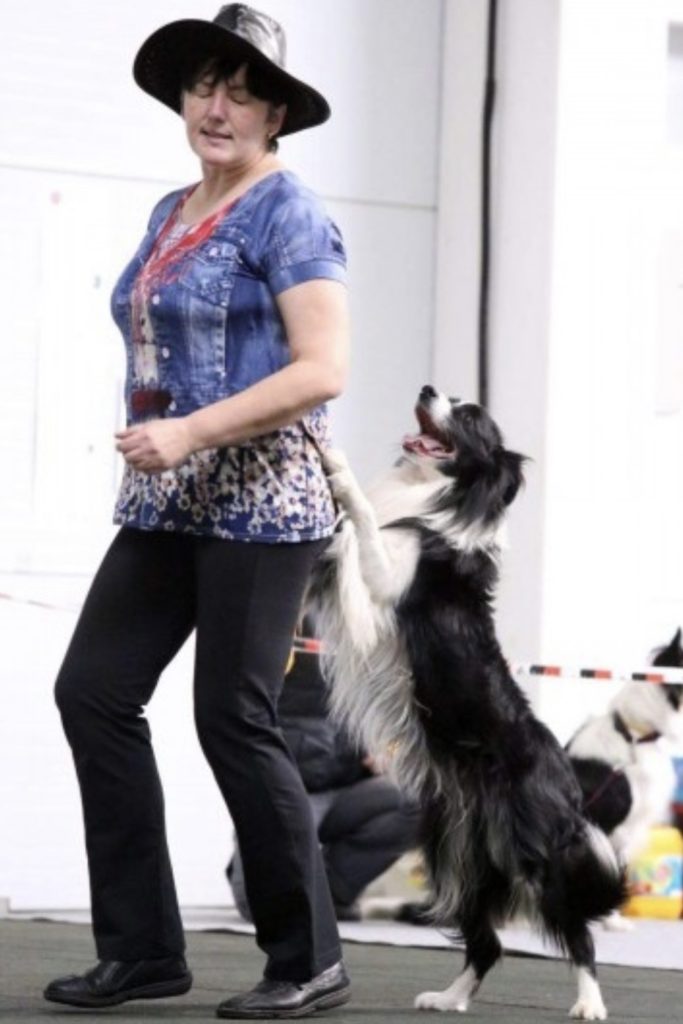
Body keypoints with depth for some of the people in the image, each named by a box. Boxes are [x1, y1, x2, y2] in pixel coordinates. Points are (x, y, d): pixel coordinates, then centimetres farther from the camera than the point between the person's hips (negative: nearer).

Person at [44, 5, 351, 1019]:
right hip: (168, 502, 8)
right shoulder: (171, 215, 16)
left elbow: (323, 369, -17)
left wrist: (190, 432, -22)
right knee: (94, 689, -1)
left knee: (233, 717, -8)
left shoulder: (286, 213, -8)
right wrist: (151, 446, 16)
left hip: (260, 497, -8)